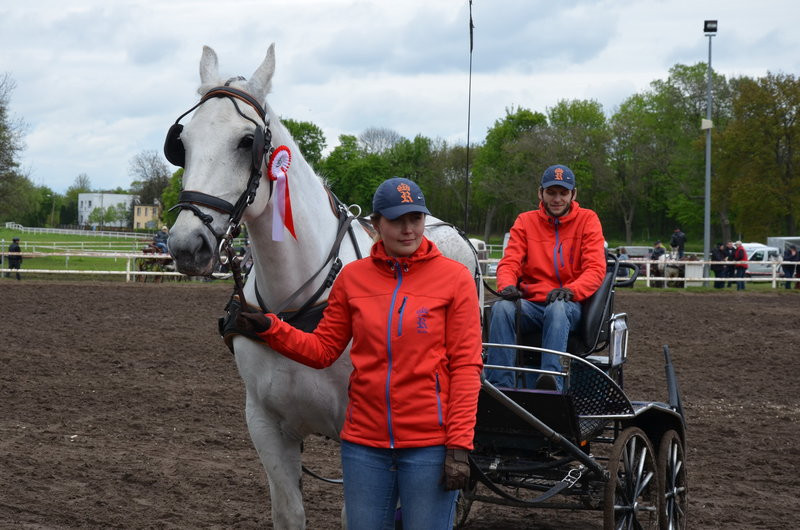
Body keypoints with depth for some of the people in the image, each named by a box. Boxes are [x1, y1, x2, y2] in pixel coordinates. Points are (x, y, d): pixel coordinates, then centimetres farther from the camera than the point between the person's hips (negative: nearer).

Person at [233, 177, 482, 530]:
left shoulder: (454, 278, -4)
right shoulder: (353, 277, 5)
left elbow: (466, 366, -7)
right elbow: (322, 350, 10)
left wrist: (459, 445, -12)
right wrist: (267, 328, -4)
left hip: (429, 445, -3)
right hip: (365, 441, 3)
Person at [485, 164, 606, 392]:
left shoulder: (587, 220, 8)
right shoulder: (525, 221, 14)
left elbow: (596, 269, -2)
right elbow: (509, 262, 5)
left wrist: (570, 290, -23)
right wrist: (507, 286, -19)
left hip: (569, 305, -2)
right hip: (531, 302, 2)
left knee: (557, 308, -39)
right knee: (502, 307, -32)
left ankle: (552, 379, -54)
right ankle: (499, 384, -38)